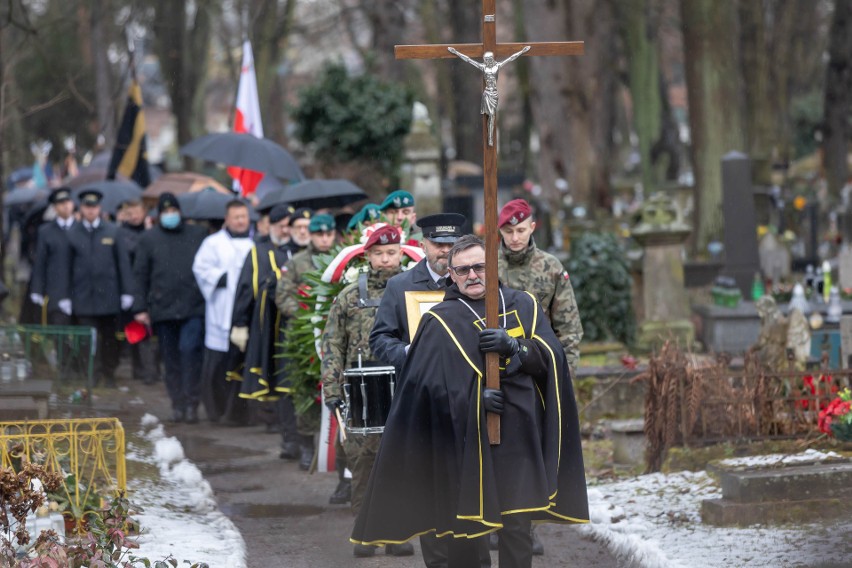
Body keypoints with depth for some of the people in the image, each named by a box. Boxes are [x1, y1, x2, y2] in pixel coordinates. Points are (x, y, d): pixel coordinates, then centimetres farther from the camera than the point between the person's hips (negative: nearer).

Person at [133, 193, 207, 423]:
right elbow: (140, 275, 8)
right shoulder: (149, 239, 8)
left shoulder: (198, 236, 8)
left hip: (194, 308, -2)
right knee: (171, 359, 6)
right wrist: (140, 307, 1)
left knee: (189, 349, -17)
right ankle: (178, 404, 16)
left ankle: (192, 403, -11)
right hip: (162, 308, 2)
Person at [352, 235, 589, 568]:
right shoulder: (440, 322, 3)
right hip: (466, 438, -2)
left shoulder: (523, 306, 12)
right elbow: (427, 383, -5)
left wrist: (514, 346, -16)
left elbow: (551, 357, 3)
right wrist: (475, 398, -18)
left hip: (518, 437, 2)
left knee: (518, 529, -2)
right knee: (464, 532, 1)